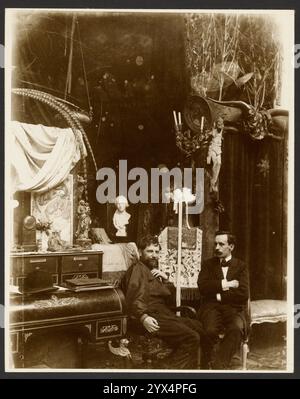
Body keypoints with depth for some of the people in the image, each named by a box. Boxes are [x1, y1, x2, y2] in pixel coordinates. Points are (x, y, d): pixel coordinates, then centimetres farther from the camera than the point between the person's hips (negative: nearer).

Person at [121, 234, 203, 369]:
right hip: (152, 317, -10)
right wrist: (143, 317, -35)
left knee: (200, 328, 1)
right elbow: (135, 298, -19)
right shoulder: (138, 269, -2)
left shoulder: (152, 271, 27)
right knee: (191, 338, -23)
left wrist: (165, 279, 6)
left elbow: (167, 297, 24)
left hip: (163, 314, 10)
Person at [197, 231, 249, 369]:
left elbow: (244, 294, -1)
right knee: (210, 331, -33)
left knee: (236, 329, -35)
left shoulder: (241, 266, 14)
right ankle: (205, 365, -11)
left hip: (234, 308, 0)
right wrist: (226, 284, -4)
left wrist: (219, 295, -1)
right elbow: (202, 287, 0)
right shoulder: (208, 264, 18)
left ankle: (218, 366, -29)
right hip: (211, 307, 1)